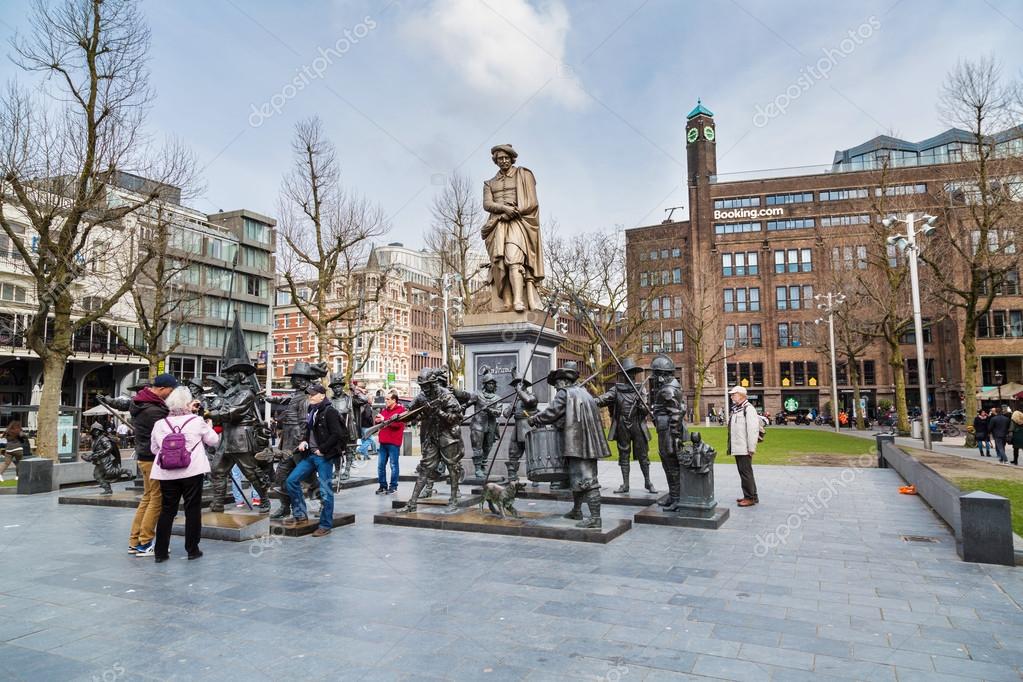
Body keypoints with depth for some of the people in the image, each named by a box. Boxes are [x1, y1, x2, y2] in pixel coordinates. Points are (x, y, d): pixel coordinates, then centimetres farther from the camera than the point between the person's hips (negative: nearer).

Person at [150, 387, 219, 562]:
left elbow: (154, 449, 10)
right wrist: (209, 426, 24)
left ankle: (160, 551, 14)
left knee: (167, 510, 11)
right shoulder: (197, 421, -4)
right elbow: (214, 441, 8)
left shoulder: (159, 424, 2)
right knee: (192, 510, 6)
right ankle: (192, 550, 11)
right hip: (192, 471, -3)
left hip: (167, 474, 3)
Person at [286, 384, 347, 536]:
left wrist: (322, 450, -15)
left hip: (324, 457, -9)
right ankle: (300, 514, 18)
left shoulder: (329, 411, -11)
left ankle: (325, 525, 7)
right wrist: (304, 442, 8)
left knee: (325, 491, -2)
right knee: (292, 480, 5)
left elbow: (337, 435, -17)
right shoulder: (312, 411, 15)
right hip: (310, 455, 9)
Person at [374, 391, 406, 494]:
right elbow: (378, 421, 22)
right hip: (383, 442, 7)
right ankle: (383, 485, 18)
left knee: (393, 465, 0)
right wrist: (378, 420, -2)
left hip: (394, 443, -7)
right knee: (380, 465, 8)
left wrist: (384, 419, -16)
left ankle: (393, 486, 9)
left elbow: (398, 423, -19)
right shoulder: (384, 409, 15)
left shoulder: (401, 410, -6)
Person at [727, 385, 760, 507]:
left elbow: (753, 429, -19)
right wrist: (731, 447, 19)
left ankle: (750, 498, 4)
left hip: (744, 449, -9)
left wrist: (751, 448, -20)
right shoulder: (734, 409, 15)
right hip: (737, 448, 9)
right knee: (743, 472, 15)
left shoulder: (748, 409, -14)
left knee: (746, 472, -4)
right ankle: (751, 496, 25)